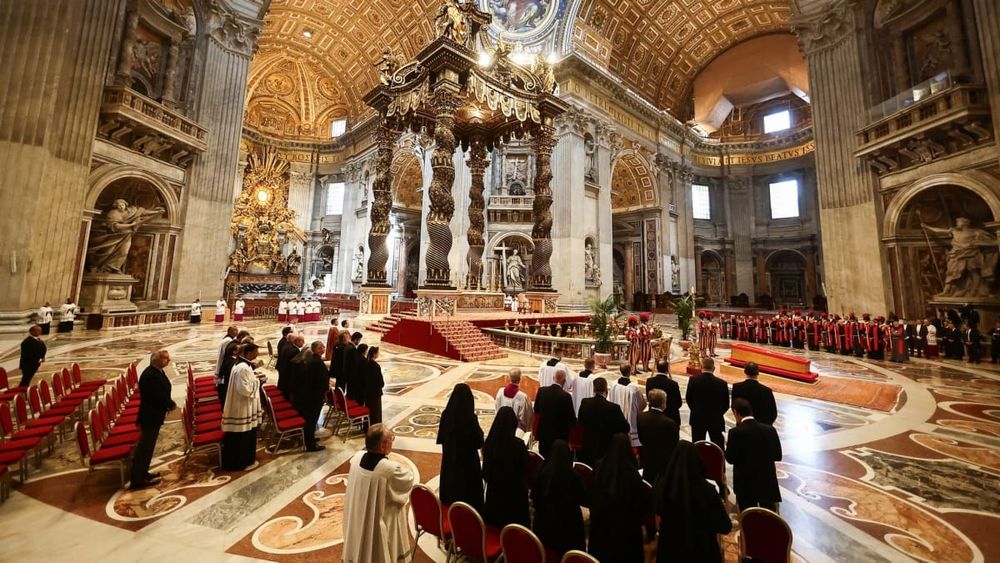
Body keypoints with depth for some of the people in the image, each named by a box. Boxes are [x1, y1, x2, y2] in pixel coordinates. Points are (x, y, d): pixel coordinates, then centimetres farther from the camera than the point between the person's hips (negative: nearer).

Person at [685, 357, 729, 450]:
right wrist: (717, 414, 14)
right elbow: (726, 404, -5)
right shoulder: (722, 383, -15)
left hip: (697, 419, 0)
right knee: (719, 447, 14)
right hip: (716, 420, 0)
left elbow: (688, 399, -3)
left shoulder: (693, 380, -14)